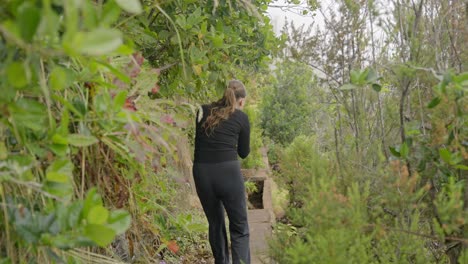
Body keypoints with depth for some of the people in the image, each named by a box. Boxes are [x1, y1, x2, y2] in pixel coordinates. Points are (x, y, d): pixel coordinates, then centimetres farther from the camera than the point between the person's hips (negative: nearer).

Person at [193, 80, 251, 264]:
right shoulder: (241, 117, 5)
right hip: (228, 173, -3)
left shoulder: (204, 111, 11)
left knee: (215, 223, 20)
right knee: (240, 228, 6)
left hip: (201, 173, 4)